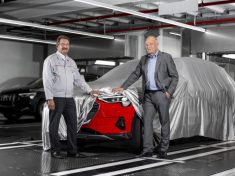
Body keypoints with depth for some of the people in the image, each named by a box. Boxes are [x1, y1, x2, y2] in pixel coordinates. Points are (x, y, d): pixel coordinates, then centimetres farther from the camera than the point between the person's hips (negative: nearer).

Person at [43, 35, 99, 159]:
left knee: (72, 124, 5)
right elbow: (47, 80, -9)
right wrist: (49, 98, -16)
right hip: (56, 98, -6)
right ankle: (55, 151, 11)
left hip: (69, 98, 6)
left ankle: (72, 151, 12)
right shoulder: (50, 60, -3)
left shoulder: (71, 62, 16)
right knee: (54, 125, 1)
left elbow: (78, 79, 17)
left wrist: (89, 90, 6)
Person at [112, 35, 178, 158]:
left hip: (162, 94, -4)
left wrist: (169, 92, -10)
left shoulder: (166, 57, -1)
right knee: (147, 121, -2)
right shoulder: (144, 59, 13)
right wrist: (123, 87, 14)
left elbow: (175, 76, -2)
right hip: (148, 95, 5)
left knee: (164, 122, 2)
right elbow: (135, 75, 19)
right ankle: (148, 149, 0)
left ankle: (163, 149, 11)